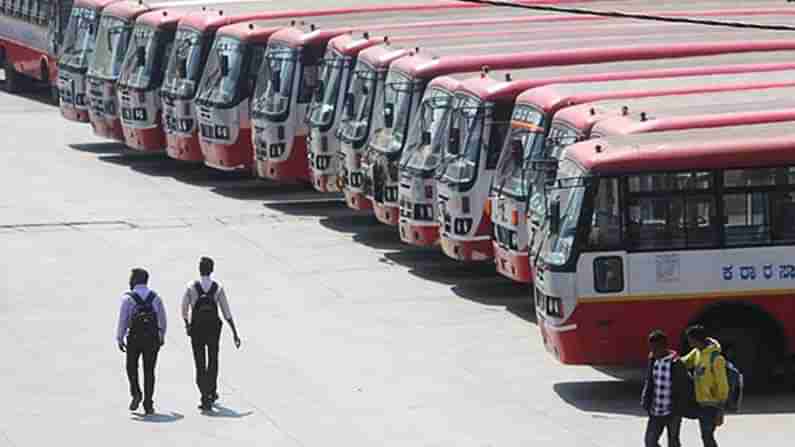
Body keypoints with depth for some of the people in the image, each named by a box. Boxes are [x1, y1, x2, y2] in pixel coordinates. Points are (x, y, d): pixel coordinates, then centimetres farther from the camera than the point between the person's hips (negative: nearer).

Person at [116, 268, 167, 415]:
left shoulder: (128, 298, -8)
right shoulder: (155, 297, 3)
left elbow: (122, 320, -11)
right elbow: (163, 320, 7)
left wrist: (119, 339, -4)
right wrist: (162, 337, 20)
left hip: (134, 338, -2)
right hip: (152, 339, 2)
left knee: (132, 366, 18)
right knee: (149, 371, 7)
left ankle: (136, 394, 0)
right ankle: (148, 404, 3)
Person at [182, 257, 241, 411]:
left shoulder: (191, 287, -7)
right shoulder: (218, 288, -5)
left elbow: (184, 310, 0)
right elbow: (227, 313, -5)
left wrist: (187, 325, 21)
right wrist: (235, 333, -1)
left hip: (197, 330, -1)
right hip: (214, 329, 1)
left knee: (200, 365, 2)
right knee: (213, 361, 21)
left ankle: (205, 396, -10)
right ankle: (212, 392, 35)